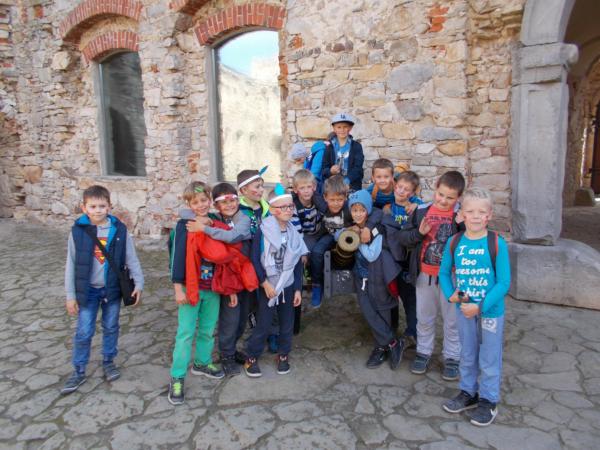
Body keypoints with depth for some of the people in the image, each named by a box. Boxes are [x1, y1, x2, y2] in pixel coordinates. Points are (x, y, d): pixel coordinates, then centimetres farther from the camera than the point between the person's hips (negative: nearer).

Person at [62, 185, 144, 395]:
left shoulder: (119, 229, -9)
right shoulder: (78, 230, -10)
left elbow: (131, 259, -3)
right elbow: (71, 265, -4)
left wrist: (139, 283, -7)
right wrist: (70, 295, -3)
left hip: (113, 288, 1)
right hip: (88, 289, -1)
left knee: (111, 328, 15)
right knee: (83, 332, 6)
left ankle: (108, 362, 36)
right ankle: (78, 371, 24)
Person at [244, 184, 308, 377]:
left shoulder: (293, 233, 3)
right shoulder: (263, 231, -13)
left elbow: (298, 263, 7)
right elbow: (255, 259, -13)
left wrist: (298, 288, 5)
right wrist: (264, 283, -16)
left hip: (288, 285, 4)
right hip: (268, 286, -4)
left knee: (287, 323, 13)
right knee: (263, 324, 1)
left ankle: (283, 355, 32)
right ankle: (251, 357, 20)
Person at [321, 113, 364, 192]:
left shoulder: (356, 146, 3)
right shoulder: (330, 148, 7)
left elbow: (358, 168, -7)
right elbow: (323, 169, 5)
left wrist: (347, 180, -22)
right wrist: (330, 171, -18)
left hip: (353, 187, -1)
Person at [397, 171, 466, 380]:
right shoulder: (422, 211, -2)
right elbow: (402, 237, 0)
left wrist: (462, 223, -26)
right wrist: (419, 232, -17)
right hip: (424, 274, 2)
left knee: (452, 320, 13)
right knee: (424, 318, 18)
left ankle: (452, 357, 31)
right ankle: (423, 352, 36)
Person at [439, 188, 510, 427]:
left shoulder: (497, 244, -16)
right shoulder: (454, 242, -5)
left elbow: (504, 282, -16)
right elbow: (444, 272, 6)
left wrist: (481, 306, -21)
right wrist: (450, 294, -10)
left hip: (491, 311, -3)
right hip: (464, 309, 4)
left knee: (489, 358, 12)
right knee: (467, 355, 21)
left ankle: (488, 400, 31)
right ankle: (467, 392, 40)